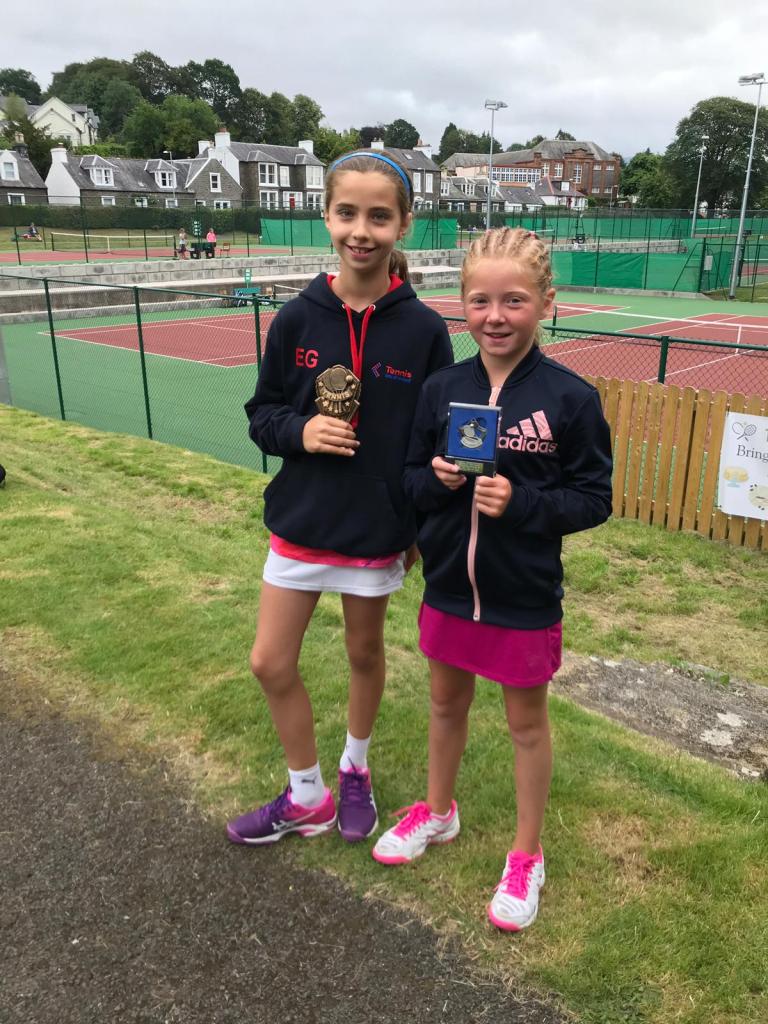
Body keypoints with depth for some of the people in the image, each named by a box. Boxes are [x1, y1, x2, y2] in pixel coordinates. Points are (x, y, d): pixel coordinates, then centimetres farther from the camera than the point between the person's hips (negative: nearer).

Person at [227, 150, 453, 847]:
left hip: (377, 529, -2)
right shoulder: (297, 319, -7)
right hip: (300, 522, 2)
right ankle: (307, 798, 31)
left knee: (365, 654, 17)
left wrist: (423, 527, -1)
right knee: (271, 664, 7)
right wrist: (299, 431, -18)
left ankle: (355, 771, 45)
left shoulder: (424, 330, -11)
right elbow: (261, 414, 3)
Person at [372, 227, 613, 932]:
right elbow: (410, 478, 4)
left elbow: (594, 499, -11)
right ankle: (438, 811, 48)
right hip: (449, 585, 4)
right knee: (447, 702, 22)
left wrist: (521, 502, -25)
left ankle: (527, 855, 36)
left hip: (525, 598, -3)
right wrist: (437, 480, -18)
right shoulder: (441, 390, -4)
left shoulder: (571, 399, -14)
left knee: (526, 722, 15)